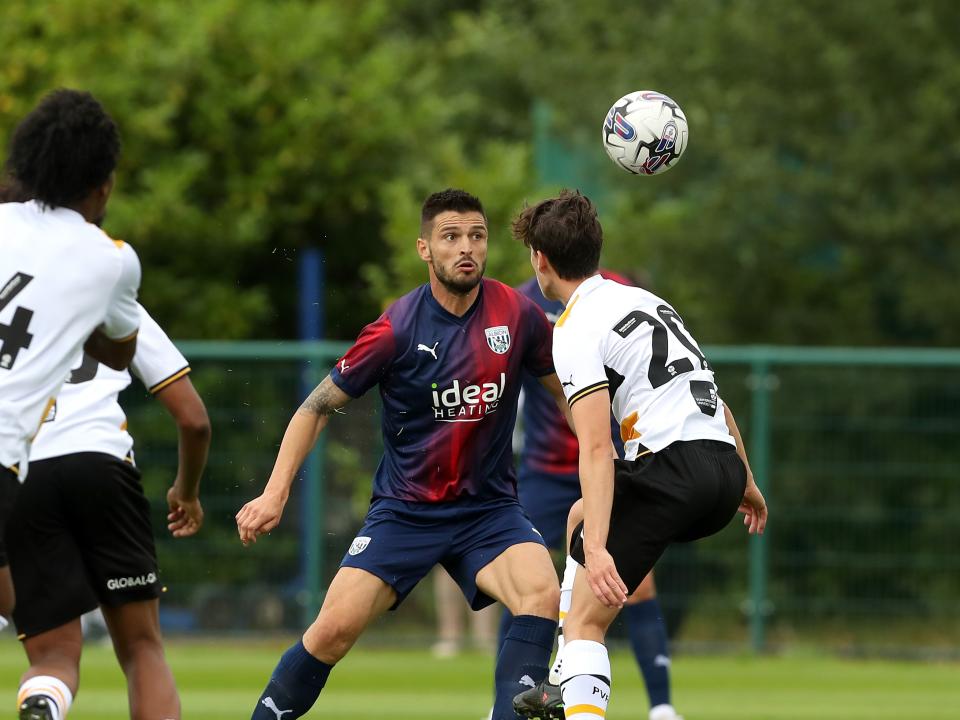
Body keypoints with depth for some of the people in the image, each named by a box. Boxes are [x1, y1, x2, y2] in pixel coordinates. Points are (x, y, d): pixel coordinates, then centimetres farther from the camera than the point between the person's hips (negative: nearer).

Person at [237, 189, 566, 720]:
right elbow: (318, 407, -3)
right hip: (404, 511, -2)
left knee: (543, 594, -26)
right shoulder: (396, 330, -13)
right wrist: (276, 492, -12)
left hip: (488, 507, 2)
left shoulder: (517, 315, -6)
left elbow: (568, 391, 12)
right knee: (335, 627, -14)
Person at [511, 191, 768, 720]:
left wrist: (596, 547, -24)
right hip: (724, 465, 9)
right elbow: (711, 397, 27)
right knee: (581, 519, 33)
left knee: (585, 620, -7)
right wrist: (745, 482, 37)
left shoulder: (576, 330, -6)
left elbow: (596, 448, -18)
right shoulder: (646, 299, 21)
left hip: (671, 467, -9)